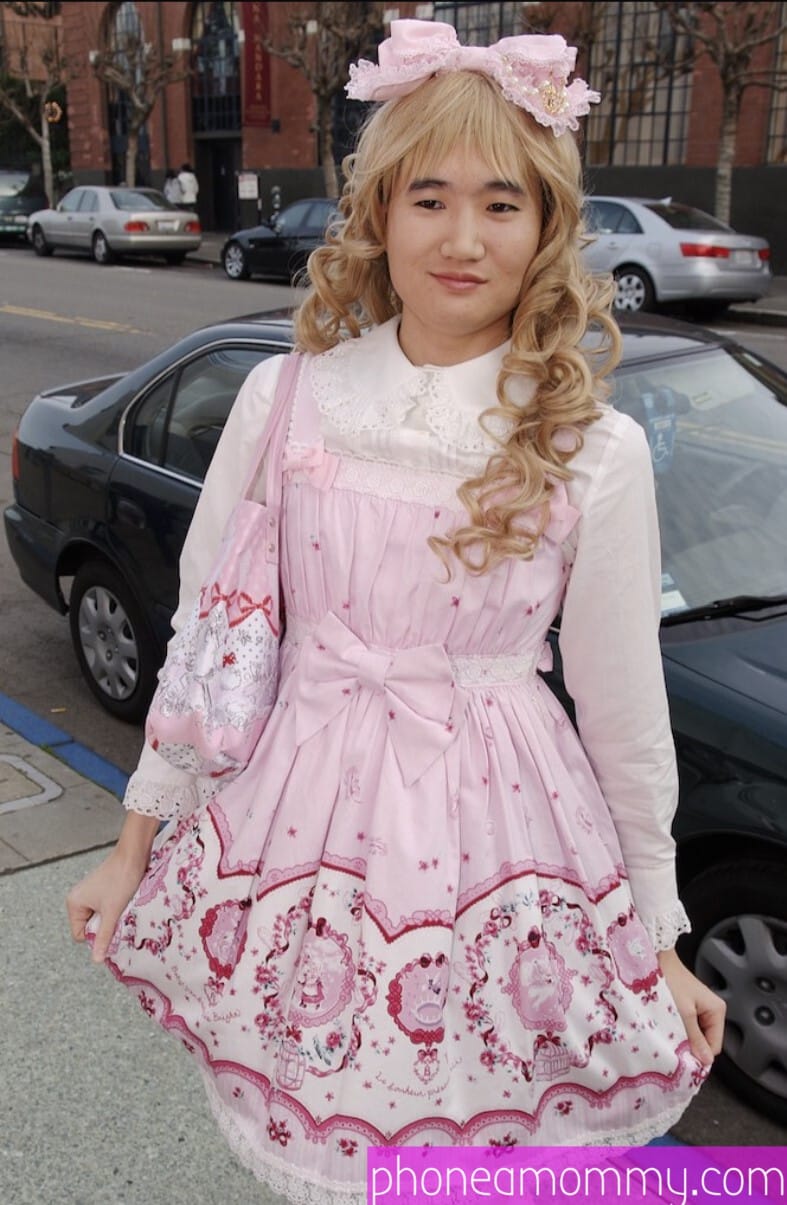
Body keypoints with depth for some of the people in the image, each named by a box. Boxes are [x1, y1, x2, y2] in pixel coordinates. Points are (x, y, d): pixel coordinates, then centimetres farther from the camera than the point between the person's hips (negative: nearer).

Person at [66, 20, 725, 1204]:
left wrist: (659, 942, 7)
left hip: (500, 842, -1)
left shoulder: (595, 452, -7)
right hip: (309, 821, 2)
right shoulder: (285, 403, -3)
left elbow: (624, 708, 0)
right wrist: (137, 839, 9)